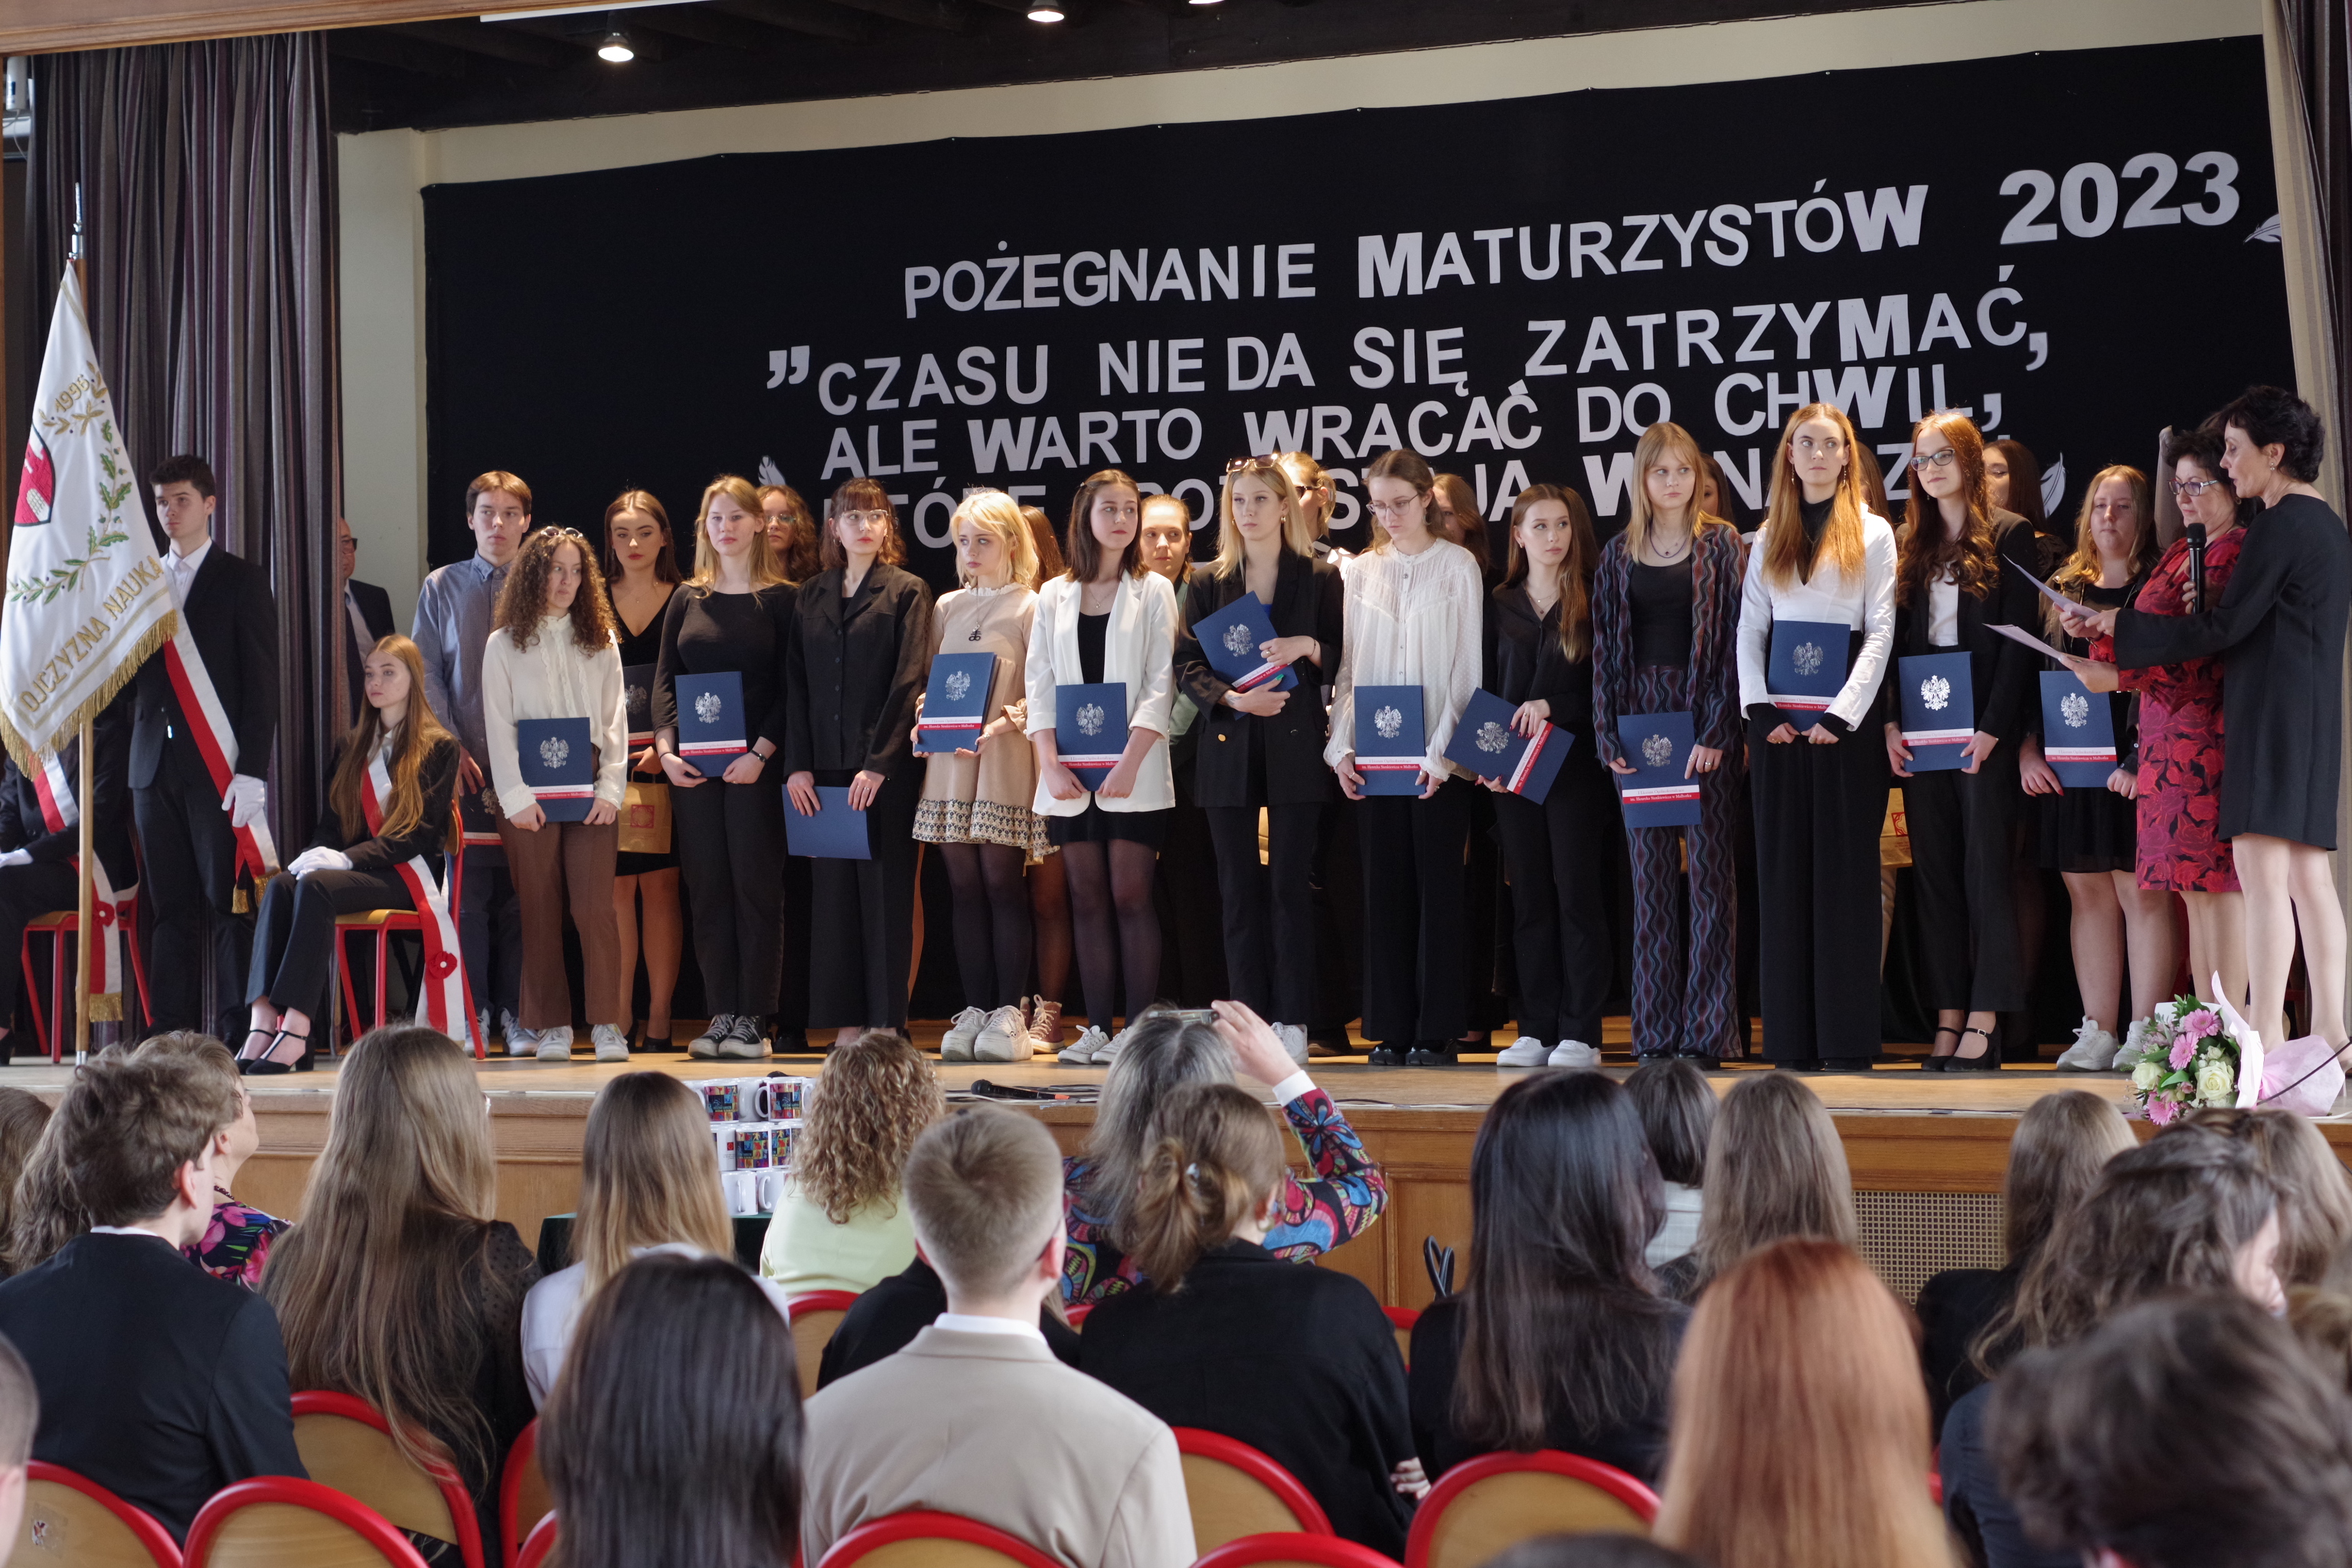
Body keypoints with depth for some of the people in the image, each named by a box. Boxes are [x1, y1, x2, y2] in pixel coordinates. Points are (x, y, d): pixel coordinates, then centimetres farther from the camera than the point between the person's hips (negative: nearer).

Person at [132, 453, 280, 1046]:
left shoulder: (242, 580, 2)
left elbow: (261, 683, -4)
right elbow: (134, 678, 16)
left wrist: (251, 772, -12)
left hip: (219, 766, -5)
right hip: (154, 766, 5)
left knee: (229, 905, -5)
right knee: (170, 908, 5)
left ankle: (237, 1033, -3)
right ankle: (172, 1034, 7)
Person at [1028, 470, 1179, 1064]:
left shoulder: (1153, 592, 4)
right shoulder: (1054, 596, 12)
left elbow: (1160, 686, -3)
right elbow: (1039, 685, 8)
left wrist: (1130, 764, -14)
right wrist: (1051, 764, -5)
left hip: (1133, 771, -3)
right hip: (1068, 772, 3)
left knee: (1130, 896, -6)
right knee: (1087, 900, 3)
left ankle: (1139, 1027, -4)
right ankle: (1097, 1027, 6)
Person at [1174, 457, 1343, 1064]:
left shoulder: (1320, 578, 6)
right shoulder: (1208, 582, 10)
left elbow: (1342, 657, 5)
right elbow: (1187, 665, 4)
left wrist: (1307, 646, -14)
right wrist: (1232, 697, -12)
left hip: (1295, 746, -2)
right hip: (1229, 747, 2)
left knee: (1290, 885, -4)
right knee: (1239, 889, 1)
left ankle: (1292, 1021, -1)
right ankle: (1251, 1020, 5)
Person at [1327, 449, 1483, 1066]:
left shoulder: (1457, 566, 1)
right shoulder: (1361, 571, 12)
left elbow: (1467, 666, -3)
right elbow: (1347, 664, 11)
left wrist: (1442, 752, -11)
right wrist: (1341, 746, 0)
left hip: (1436, 755, -3)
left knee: (1437, 885, -3)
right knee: (1385, 886, 3)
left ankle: (1437, 1030, 1)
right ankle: (1391, 1030, 8)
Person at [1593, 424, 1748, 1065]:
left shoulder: (1721, 545, 2)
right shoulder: (1619, 555, 11)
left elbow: (1733, 639, -4)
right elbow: (1606, 646, 10)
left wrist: (1716, 731, -13)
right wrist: (1609, 735, 0)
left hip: (1704, 717, -3)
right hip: (1641, 717, 3)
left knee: (1709, 868, -4)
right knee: (1650, 873, 4)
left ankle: (1708, 1030, -1)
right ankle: (1656, 1031, 8)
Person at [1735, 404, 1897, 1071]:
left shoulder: (1872, 534, 5)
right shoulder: (1768, 540, 15)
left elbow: (1881, 632, -2)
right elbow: (1749, 630, 9)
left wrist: (1842, 714, -12)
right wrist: (1761, 709, -5)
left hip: (1845, 721, -3)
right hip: (1778, 720, 3)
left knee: (1845, 869, -4)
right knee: (1783, 870, 2)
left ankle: (1848, 1037, -3)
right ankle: (1789, 1035, 4)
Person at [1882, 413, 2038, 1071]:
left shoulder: (2007, 541, -2)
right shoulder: (1911, 547, 14)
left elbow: (2017, 642, -7)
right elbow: (1894, 639, 11)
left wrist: (1993, 728, -13)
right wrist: (1890, 723, 0)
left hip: (1983, 731, -6)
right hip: (1921, 735, 6)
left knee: (1986, 871, -6)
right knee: (1934, 875, 5)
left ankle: (1984, 1024, -6)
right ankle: (1949, 1021, 8)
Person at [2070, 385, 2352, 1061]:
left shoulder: (2279, 527, -12)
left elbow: (2224, 626, -13)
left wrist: (2121, 627, -6)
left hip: (2271, 713, -10)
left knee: (2264, 873, -12)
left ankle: (2264, 1036, -15)